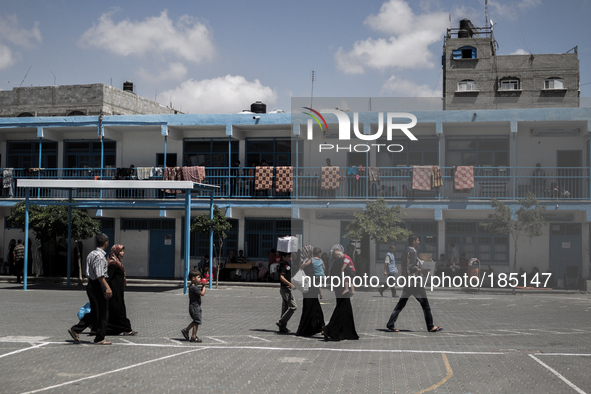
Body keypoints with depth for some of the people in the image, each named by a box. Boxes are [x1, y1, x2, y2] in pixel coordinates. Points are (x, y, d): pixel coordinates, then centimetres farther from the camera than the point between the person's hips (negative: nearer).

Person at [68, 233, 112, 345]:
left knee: (94, 313, 14)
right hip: (98, 286, -10)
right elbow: (99, 275, -23)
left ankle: (75, 330, 10)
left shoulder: (91, 254, 15)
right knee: (103, 313, 1)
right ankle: (100, 338, 6)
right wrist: (107, 287, -26)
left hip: (91, 285, 10)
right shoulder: (100, 256, -16)